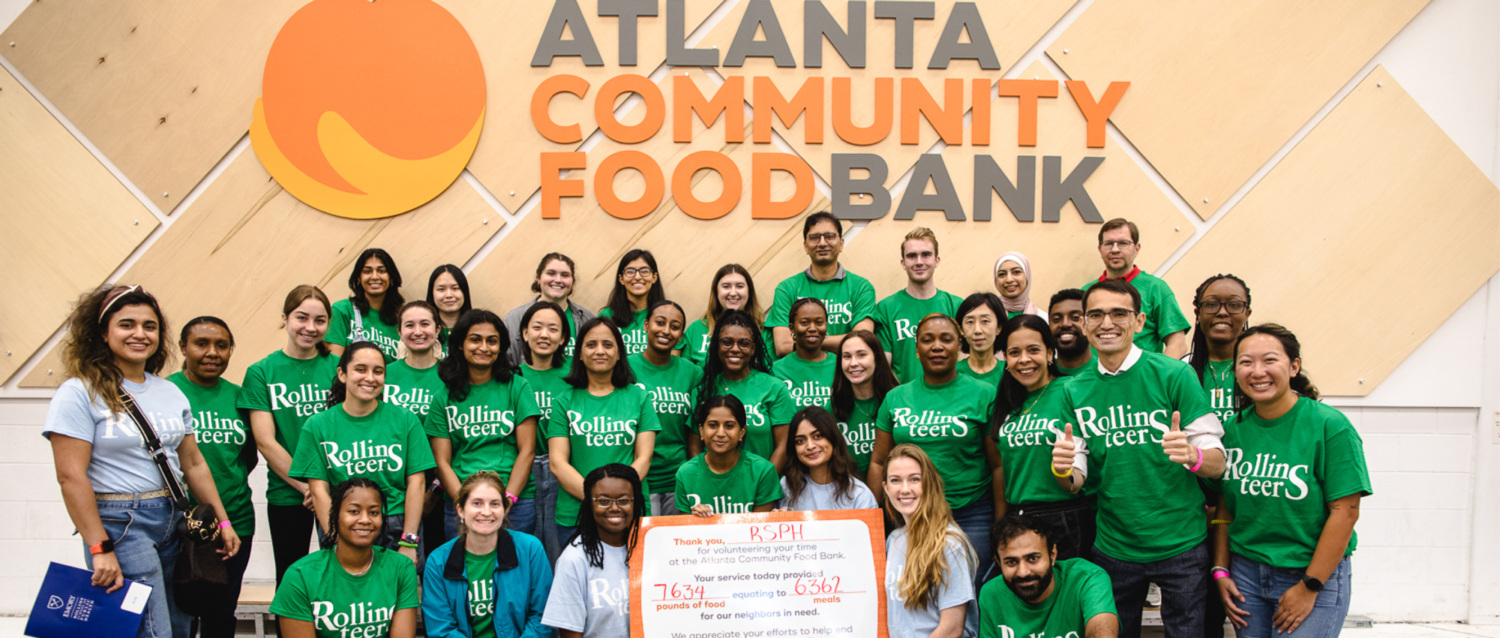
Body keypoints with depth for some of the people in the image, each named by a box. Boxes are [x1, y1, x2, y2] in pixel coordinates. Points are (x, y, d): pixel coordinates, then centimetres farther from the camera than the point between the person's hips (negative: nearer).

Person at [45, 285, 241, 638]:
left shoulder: (172, 393, 12)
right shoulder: (79, 394, -7)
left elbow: (193, 463, 15)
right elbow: (71, 477, -12)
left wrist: (222, 520, 11)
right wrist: (100, 549, -15)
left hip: (176, 522, 7)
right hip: (120, 525, -6)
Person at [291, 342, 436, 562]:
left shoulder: (405, 420, 5)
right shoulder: (318, 426, 6)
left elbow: (416, 481, 1)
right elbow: (319, 490, 1)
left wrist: (408, 543, -6)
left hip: (397, 526, 0)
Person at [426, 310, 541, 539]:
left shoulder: (517, 387, 5)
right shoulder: (445, 397, 8)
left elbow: (527, 451, 0)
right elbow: (442, 462, 3)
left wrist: (507, 499, -12)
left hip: (516, 501, -1)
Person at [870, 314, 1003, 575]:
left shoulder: (982, 394, 1)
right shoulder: (896, 398, 9)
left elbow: (998, 465, 0)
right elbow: (878, 462, 11)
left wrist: (1001, 528, -4)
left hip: (971, 516, -2)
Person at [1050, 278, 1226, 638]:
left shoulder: (1173, 375, -9)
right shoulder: (1075, 391, 0)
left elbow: (1217, 463, -8)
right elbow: (1076, 482, 3)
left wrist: (1192, 455, -30)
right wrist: (1064, 470, -20)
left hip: (1180, 544, -2)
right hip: (1113, 546, 3)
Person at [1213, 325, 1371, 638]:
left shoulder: (1329, 426, -11)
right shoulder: (1234, 428, 2)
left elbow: (1345, 512, -13)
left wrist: (1309, 587, -13)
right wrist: (1221, 571, 3)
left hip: (1315, 576, -4)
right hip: (1246, 573, 4)